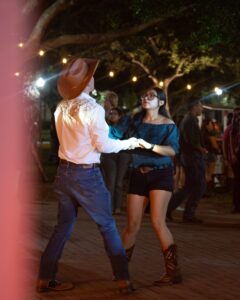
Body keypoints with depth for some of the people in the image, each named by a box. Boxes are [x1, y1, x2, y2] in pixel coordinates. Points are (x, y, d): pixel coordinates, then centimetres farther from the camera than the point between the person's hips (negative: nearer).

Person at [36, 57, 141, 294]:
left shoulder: (61, 108, 4)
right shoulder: (92, 108, -15)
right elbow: (103, 145, -14)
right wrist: (128, 143, -1)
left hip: (64, 172, 6)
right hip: (86, 175, -6)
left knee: (63, 225, 14)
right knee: (107, 227, 5)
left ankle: (45, 279, 14)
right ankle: (123, 280, 7)